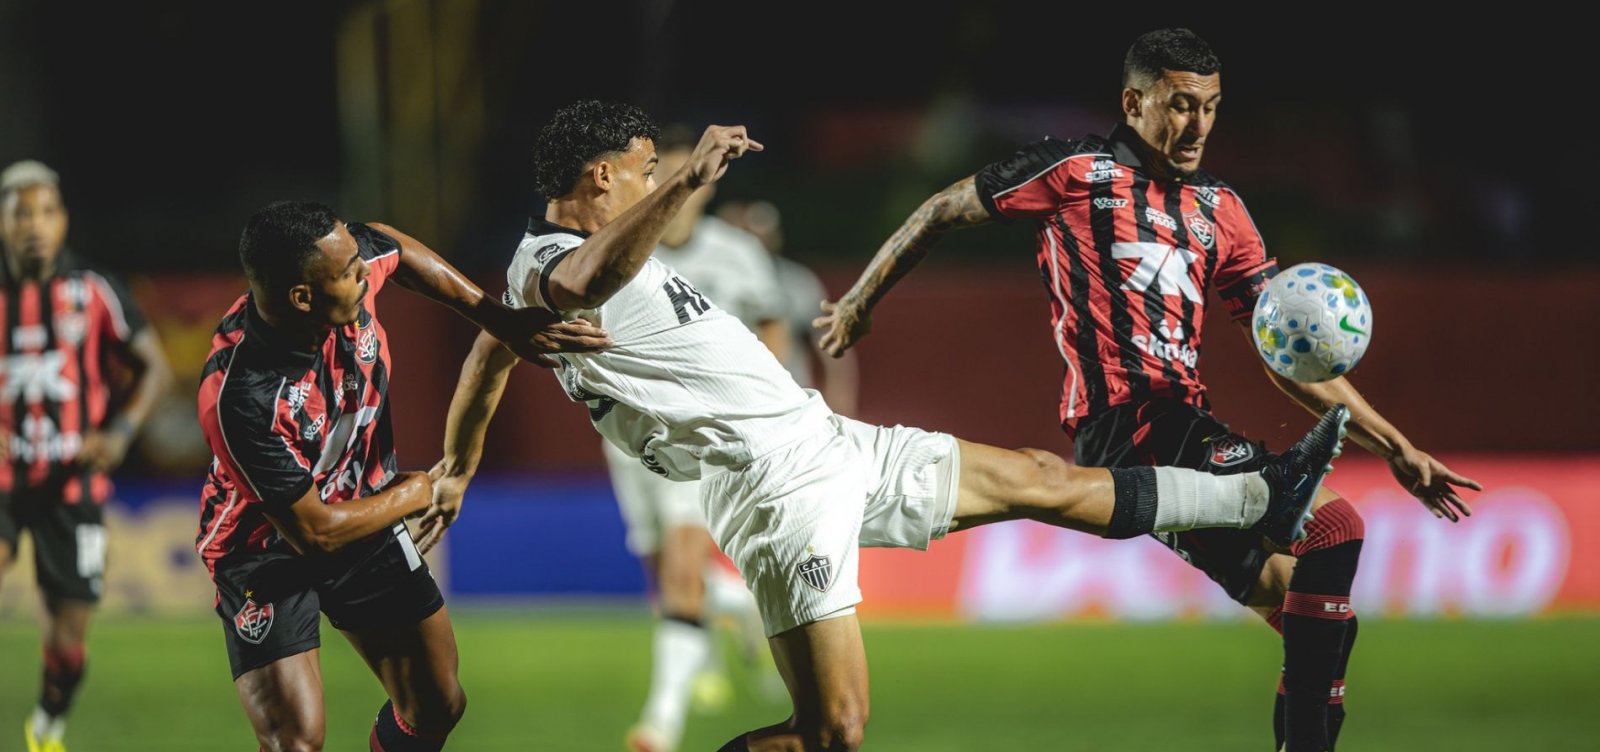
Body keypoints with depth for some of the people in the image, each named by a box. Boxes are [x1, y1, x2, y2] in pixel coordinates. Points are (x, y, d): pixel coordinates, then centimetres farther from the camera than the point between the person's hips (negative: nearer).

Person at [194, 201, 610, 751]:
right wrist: (417, 492, -11)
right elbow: (313, 531, -27)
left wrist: (503, 322, 1)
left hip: (361, 510, 7)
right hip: (267, 550, -7)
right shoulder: (241, 398, -39)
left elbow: (396, 248, 5)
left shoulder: (353, 261, -23)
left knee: (437, 706, 11)